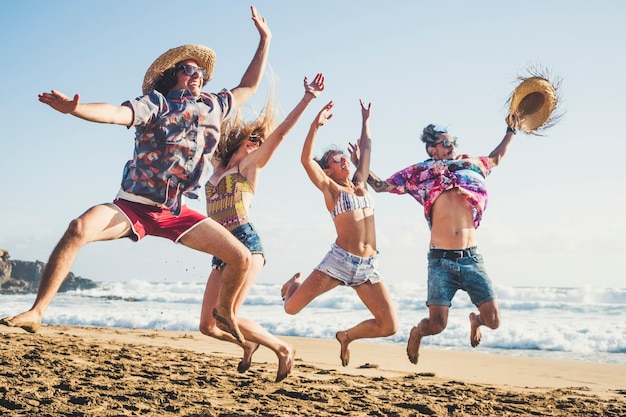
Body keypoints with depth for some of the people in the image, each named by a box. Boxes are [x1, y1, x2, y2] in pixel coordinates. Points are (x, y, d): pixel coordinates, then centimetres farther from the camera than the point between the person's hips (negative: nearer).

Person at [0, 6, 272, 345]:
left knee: (241, 258, -4)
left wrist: (265, 40, 24)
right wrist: (74, 108, -43)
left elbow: (248, 86, 24)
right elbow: (116, 113, -24)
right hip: (134, 204, -4)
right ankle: (36, 312, -25)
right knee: (80, 229, -33)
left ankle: (225, 311, 25)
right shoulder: (157, 103, -6)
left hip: (175, 211, 5)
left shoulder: (213, 107, 10)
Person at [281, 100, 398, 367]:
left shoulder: (360, 184, 18)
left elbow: (366, 149, 27)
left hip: (368, 267, 4)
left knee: (389, 326, -5)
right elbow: (306, 160, -10)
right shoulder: (331, 189, 4)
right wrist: (316, 125, -16)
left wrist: (365, 121, 30)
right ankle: (296, 282, 32)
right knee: (291, 308, -6)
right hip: (340, 260, -4)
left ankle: (347, 336, 24)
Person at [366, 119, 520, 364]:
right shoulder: (420, 173, 7)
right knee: (437, 325, -9)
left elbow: (496, 158, 34)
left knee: (493, 321, -1)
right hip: (441, 260, -2)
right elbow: (380, 186, 13)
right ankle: (417, 333, 29)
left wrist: (511, 130, 29)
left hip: (471, 258, 3)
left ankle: (476, 321, 37)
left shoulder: (470, 165, 14)